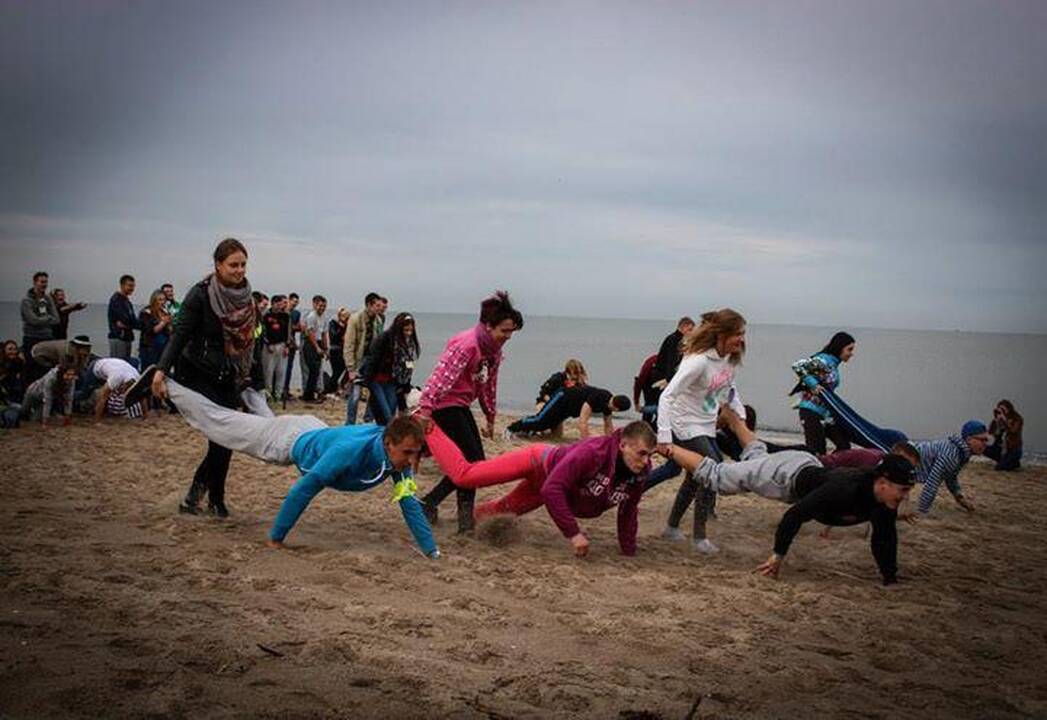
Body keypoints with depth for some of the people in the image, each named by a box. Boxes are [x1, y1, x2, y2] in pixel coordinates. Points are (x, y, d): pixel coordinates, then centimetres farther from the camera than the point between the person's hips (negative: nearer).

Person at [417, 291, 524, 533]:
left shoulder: (494, 349, 8)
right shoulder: (466, 344, -21)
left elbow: (489, 384, 18)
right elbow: (441, 376, -29)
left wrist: (490, 418, 20)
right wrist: (425, 408, -35)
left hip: (461, 406, 9)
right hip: (445, 405, -9)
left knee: (475, 461, 6)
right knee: (472, 460, -10)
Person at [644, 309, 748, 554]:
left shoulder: (729, 358, -3)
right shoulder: (698, 361, -28)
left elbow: (729, 389, 18)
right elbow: (667, 396, -30)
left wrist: (740, 415, 8)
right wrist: (664, 435, -35)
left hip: (706, 426, 9)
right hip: (686, 427, -9)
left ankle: (672, 526, 34)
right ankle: (699, 536, -1)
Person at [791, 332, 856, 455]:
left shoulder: (834, 364, 13)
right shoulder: (823, 360, -14)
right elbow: (797, 366, -23)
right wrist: (813, 384, -20)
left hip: (825, 413, 10)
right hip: (812, 412, -10)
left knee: (844, 445, 6)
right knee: (816, 451, -11)